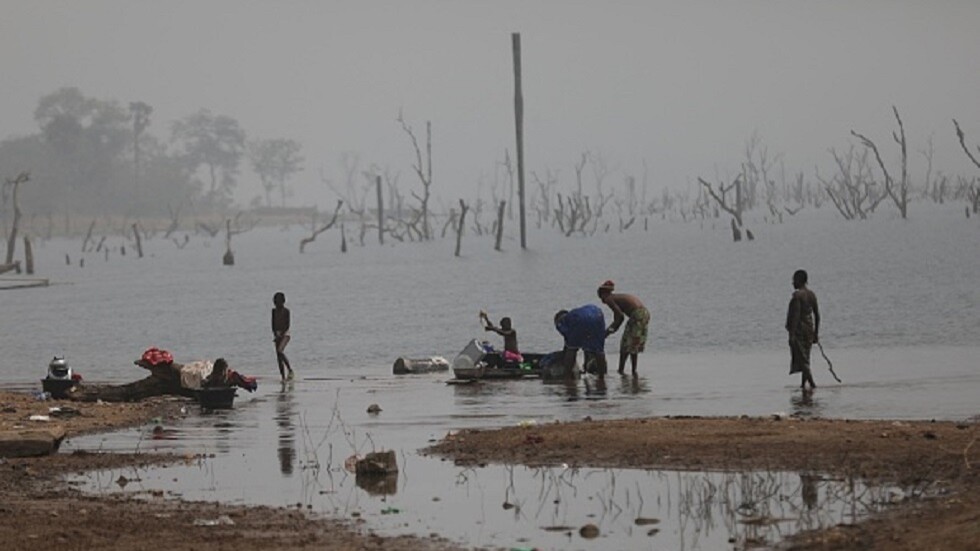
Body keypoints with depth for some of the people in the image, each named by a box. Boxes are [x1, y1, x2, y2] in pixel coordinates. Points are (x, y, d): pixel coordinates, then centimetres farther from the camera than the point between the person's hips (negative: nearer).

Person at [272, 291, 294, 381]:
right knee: (278, 357, 2)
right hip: (277, 334, 6)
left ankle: (290, 369, -15)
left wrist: (281, 334, -16)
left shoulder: (286, 311, -4)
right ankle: (283, 376, 4)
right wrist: (275, 334, -3)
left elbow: (287, 325, -8)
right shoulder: (274, 311, 11)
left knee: (280, 351, -27)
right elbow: (273, 323, 11)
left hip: (285, 334, -6)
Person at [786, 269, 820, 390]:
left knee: (801, 359, -8)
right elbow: (817, 315, 14)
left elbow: (796, 315, -20)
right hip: (809, 329, 8)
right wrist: (816, 333, 20)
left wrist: (792, 334, -20)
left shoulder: (797, 295, -13)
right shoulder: (812, 295, 11)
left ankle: (812, 383, -17)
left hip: (799, 329, -8)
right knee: (805, 358, 15)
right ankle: (803, 384, 17)